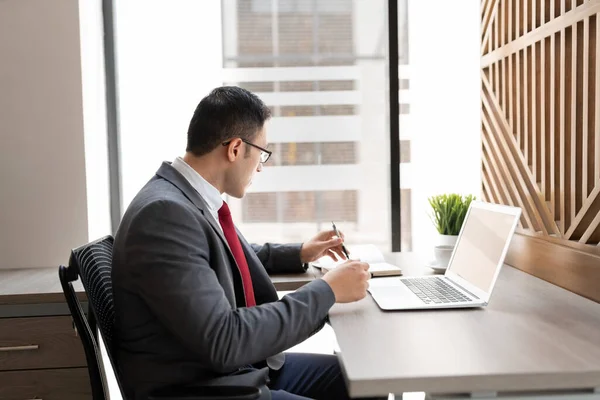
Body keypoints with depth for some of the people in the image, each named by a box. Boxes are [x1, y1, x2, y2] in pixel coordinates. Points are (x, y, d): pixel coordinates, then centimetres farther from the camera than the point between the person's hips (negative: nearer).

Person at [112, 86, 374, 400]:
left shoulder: (195, 197, 2)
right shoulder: (165, 212, -25)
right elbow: (224, 342, -28)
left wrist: (299, 254, 20)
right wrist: (326, 291, -21)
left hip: (243, 366, 9)